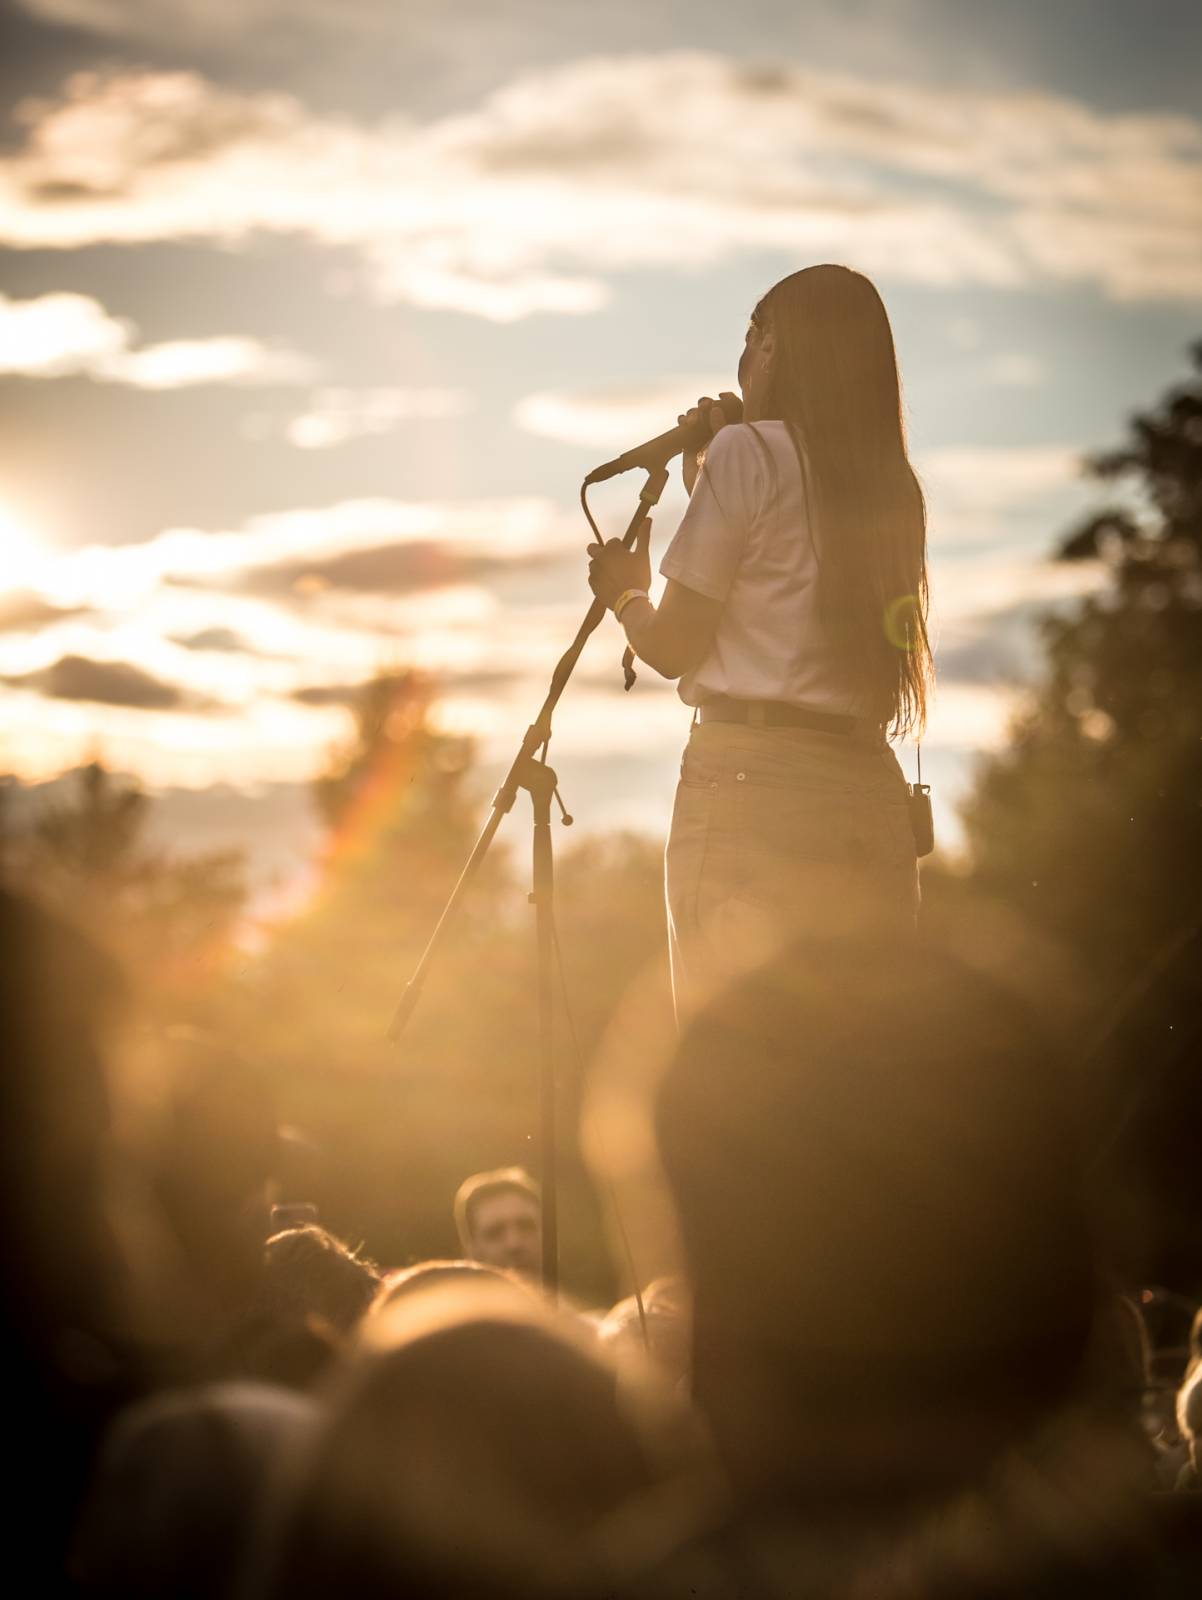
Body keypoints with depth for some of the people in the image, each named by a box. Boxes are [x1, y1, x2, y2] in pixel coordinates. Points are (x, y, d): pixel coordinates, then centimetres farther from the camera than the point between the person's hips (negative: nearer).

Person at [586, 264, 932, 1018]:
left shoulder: (749, 453, -3)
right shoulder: (893, 485, 14)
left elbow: (673, 646, -2)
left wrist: (626, 594, 20)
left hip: (751, 781, -6)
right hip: (872, 796, 6)